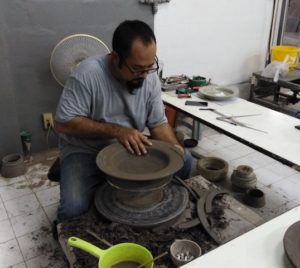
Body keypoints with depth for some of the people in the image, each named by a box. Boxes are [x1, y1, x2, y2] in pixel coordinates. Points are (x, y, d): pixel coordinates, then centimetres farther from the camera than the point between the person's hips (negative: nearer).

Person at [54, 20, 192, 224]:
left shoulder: (150, 77, -9)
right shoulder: (88, 73, -25)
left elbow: (158, 123, -2)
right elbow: (64, 123, -23)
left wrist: (175, 147, -22)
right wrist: (116, 130, -29)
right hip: (86, 152, -4)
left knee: (184, 161, -8)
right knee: (73, 208, -28)